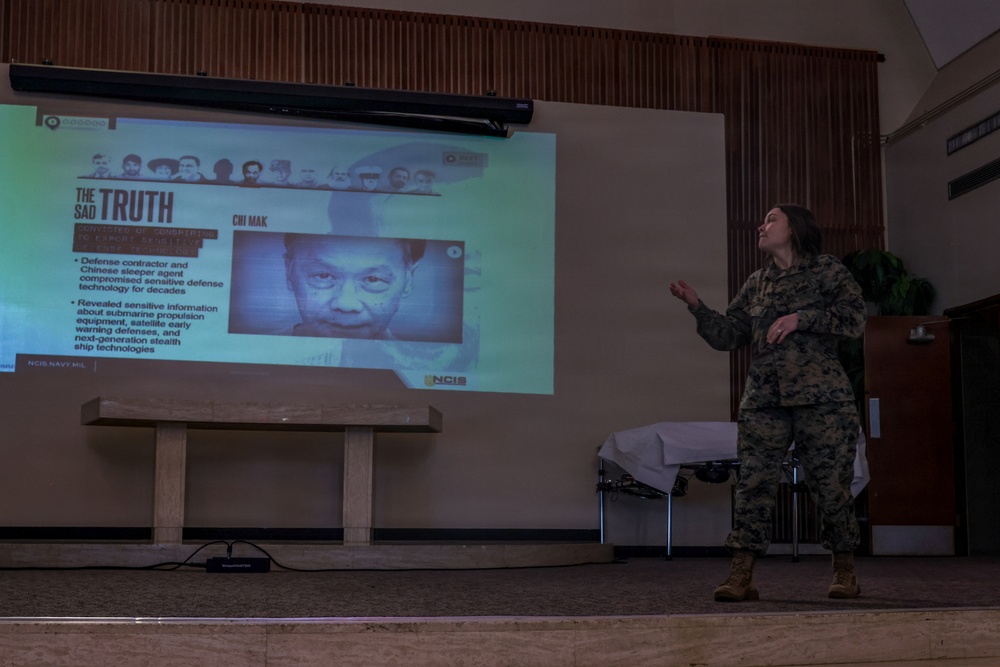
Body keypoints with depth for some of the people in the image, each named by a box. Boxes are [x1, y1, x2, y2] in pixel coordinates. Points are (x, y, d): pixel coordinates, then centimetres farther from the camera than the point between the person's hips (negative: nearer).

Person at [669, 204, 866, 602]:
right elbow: (727, 336, 16)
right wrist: (696, 307, 4)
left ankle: (845, 573, 16)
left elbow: (855, 319, -6)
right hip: (763, 401, 4)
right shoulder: (756, 284, 19)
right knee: (753, 484, -5)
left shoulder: (828, 271, 6)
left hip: (822, 399, -4)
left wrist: (801, 318, -13)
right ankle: (741, 577, -5)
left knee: (831, 486, 0)